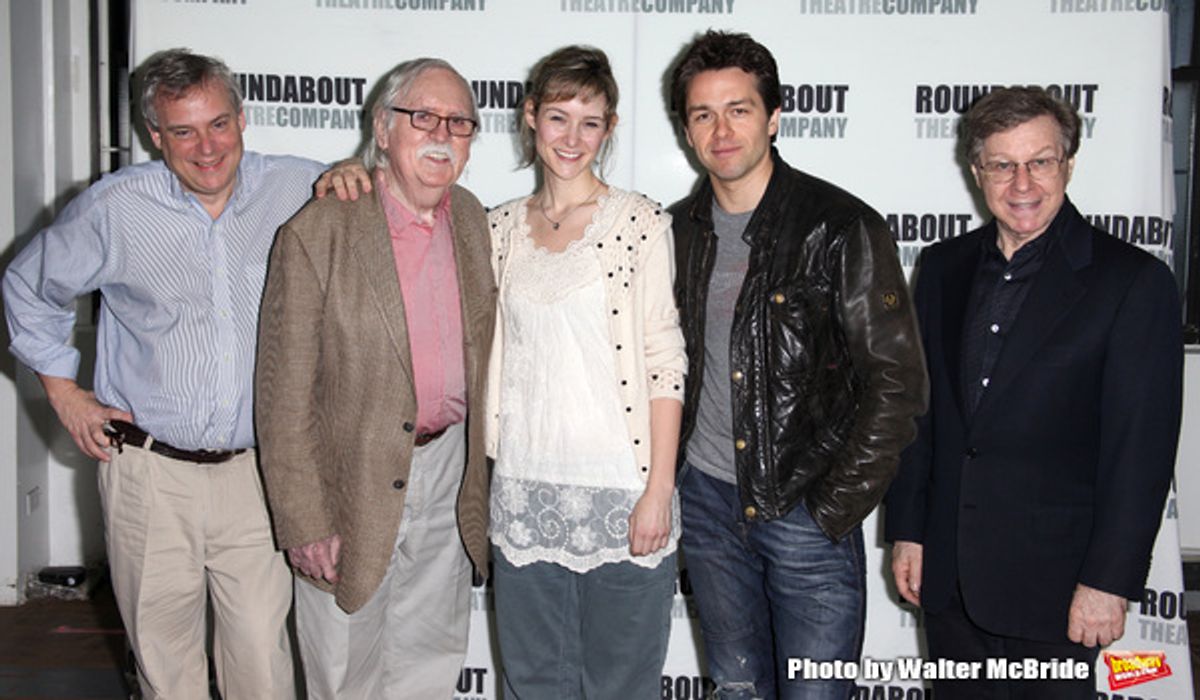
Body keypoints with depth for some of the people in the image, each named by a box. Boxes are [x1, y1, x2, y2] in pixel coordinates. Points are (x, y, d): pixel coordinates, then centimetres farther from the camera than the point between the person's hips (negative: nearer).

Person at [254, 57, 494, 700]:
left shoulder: (472, 220, 3)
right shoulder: (318, 232, -16)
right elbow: (285, 393, -14)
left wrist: (479, 475, 11)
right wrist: (306, 523, -15)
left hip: (448, 477, 5)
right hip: (354, 484, -5)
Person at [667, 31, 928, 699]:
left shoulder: (843, 228, -11)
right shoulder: (680, 230, 5)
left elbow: (899, 382, -12)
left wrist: (836, 508, -13)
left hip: (807, 511, -4)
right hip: (707, 498, 5)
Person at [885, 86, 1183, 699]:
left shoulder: (1134, 282, -8)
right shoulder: (943, 268, 7)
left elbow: (1141, 448, -10)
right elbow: (920, 410, 9)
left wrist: (1110, 580, -12)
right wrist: (906, 530, 7)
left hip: (1053, 581, -4)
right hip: (948, 576, 4)